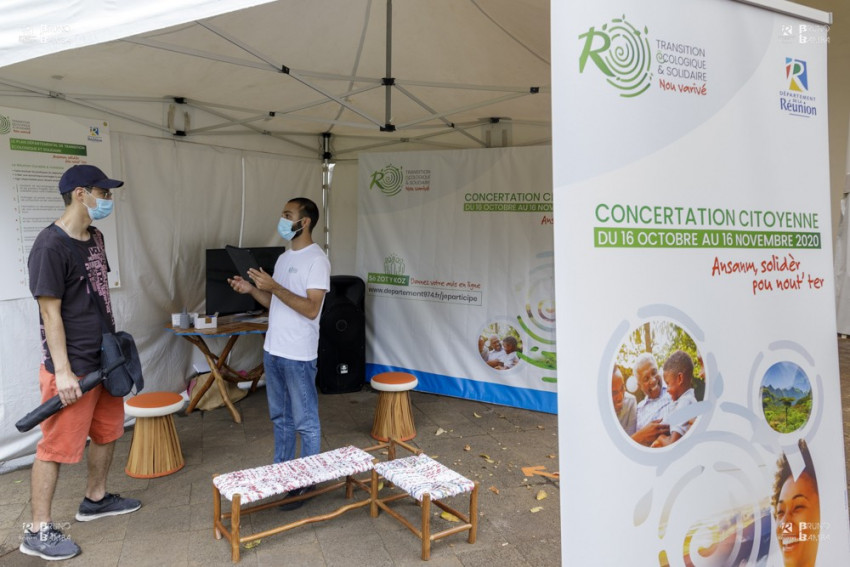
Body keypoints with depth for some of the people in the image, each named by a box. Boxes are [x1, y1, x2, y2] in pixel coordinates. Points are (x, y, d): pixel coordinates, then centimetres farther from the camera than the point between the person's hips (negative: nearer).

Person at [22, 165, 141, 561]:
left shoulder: (95, 238, 8)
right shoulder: (51, 245, -18)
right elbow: (50, 312, -19)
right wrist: (63, 371, -19)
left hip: (104, 360, 9)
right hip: (71, 366, -9)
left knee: (107, 431, 19)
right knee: (56, 446, 2)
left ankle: (95, 499, 38)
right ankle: (38, 531, 17)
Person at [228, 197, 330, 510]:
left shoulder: (316, 259, -14)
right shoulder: (284, 258, 13)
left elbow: (311, 309, -21)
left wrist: (274, 287, -24)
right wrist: (252, 290, 2)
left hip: (298, 355, -9)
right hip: (272, 350, 9)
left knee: (305, 422, 4)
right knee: (280, 417, 19)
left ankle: (307, 481, 18)